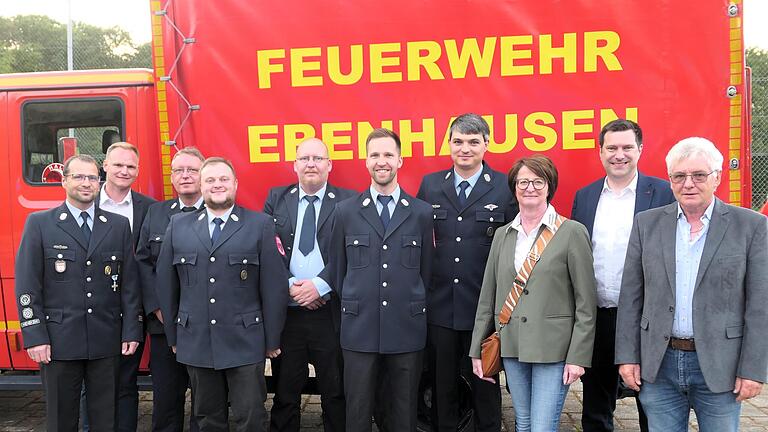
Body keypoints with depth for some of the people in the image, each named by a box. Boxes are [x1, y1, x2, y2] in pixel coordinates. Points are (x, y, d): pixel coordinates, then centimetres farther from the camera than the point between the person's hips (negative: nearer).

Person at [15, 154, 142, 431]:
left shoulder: (119, 225, 8)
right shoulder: (39, 223, 2)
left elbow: (129, 282, 6)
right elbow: (27, 285, -2)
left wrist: (132, 330, 2)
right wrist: (34, 336, -8)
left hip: (106, 340, 2)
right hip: (58, 341, -1)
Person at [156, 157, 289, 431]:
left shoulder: (260, 225, -1)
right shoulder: (178, 226, 7)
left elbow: (274, 287, -2)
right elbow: (166, 284, 10)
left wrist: (272, 340, -3)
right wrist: (172, 335, 10)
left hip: (245, 343, -2)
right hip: (196, 344, 3)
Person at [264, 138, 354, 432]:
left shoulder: (348, 201, 1)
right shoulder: (276, 199, 8)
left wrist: (320, 285, -14)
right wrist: (289, 286, -9)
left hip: (330, 312, -1)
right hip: (286, 311, 2)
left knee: (336, 393, 8)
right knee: (285, 393, 13)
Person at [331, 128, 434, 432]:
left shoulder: (422, 212, 3)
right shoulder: (346, 212, 3)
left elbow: (426, 270, 9)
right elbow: (338, 269, 9)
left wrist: (414, 310, 10)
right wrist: (351, 309, 10)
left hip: (407, 330, 0)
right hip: (359, 329, 0)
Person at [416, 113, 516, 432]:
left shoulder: (506, 187, -3)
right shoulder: (429, 185, 5)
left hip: (485, 308, -2)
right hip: (439, 307, 2)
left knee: (485, 387, 12)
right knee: (442, 387, 15)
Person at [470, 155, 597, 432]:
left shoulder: (572, 233, -5)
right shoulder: (502, 235, 9)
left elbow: (585, 303, -5)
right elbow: (488, 297, 11)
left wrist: (578, 356, -10)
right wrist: (477, 350, 9)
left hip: (553, 348, -4)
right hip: (511, 346, 5)